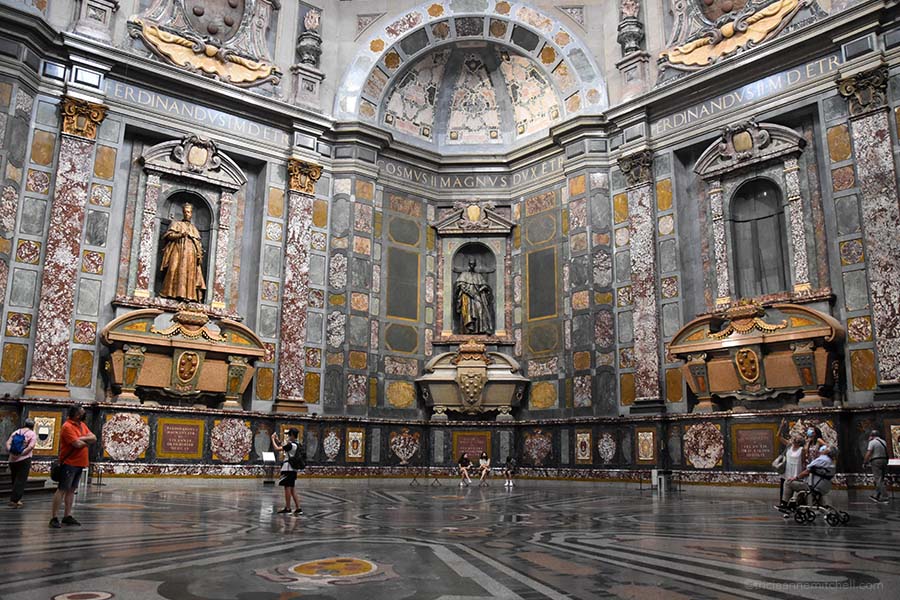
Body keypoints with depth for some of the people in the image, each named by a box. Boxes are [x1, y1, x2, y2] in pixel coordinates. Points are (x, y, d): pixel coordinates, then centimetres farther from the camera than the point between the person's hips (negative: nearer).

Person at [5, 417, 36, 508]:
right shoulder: (32, 434, 1)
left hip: (12, 459, 5)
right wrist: (21, 453, -15)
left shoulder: (16, 432, 15)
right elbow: (30, 447, -14)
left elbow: (8, 443, 2)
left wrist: (10, 452, -9)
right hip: (24, 460, -5)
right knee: (21, 481, -1)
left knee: (15, 480, 16)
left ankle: (17, 499, 21)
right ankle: (14, 500, -8)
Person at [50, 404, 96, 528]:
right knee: (62, 490, -5)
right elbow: (78, 444, -23)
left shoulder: (82, 425, 11)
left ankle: (67, 516, 16)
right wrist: (87, 441, -3)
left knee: (71, 490, 11)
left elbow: (94, 438, 4)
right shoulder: (67, 427, -16)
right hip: (69, 463, -8)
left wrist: (82, 438, -14)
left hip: (79, 463, 8)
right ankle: (53, 518, -2)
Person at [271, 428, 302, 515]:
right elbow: (283, 447, 18)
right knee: (292, 489, 12)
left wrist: (273, 439, -4)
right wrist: (277, 440, 16)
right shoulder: (297, 445, 10)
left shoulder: (290, 445, -17)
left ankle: (288, 508, 6)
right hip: (293, 469, 9)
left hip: (288, 469, -9)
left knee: (287, 488, 0)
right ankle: (298, 508, 10)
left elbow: (277, 448, -17)